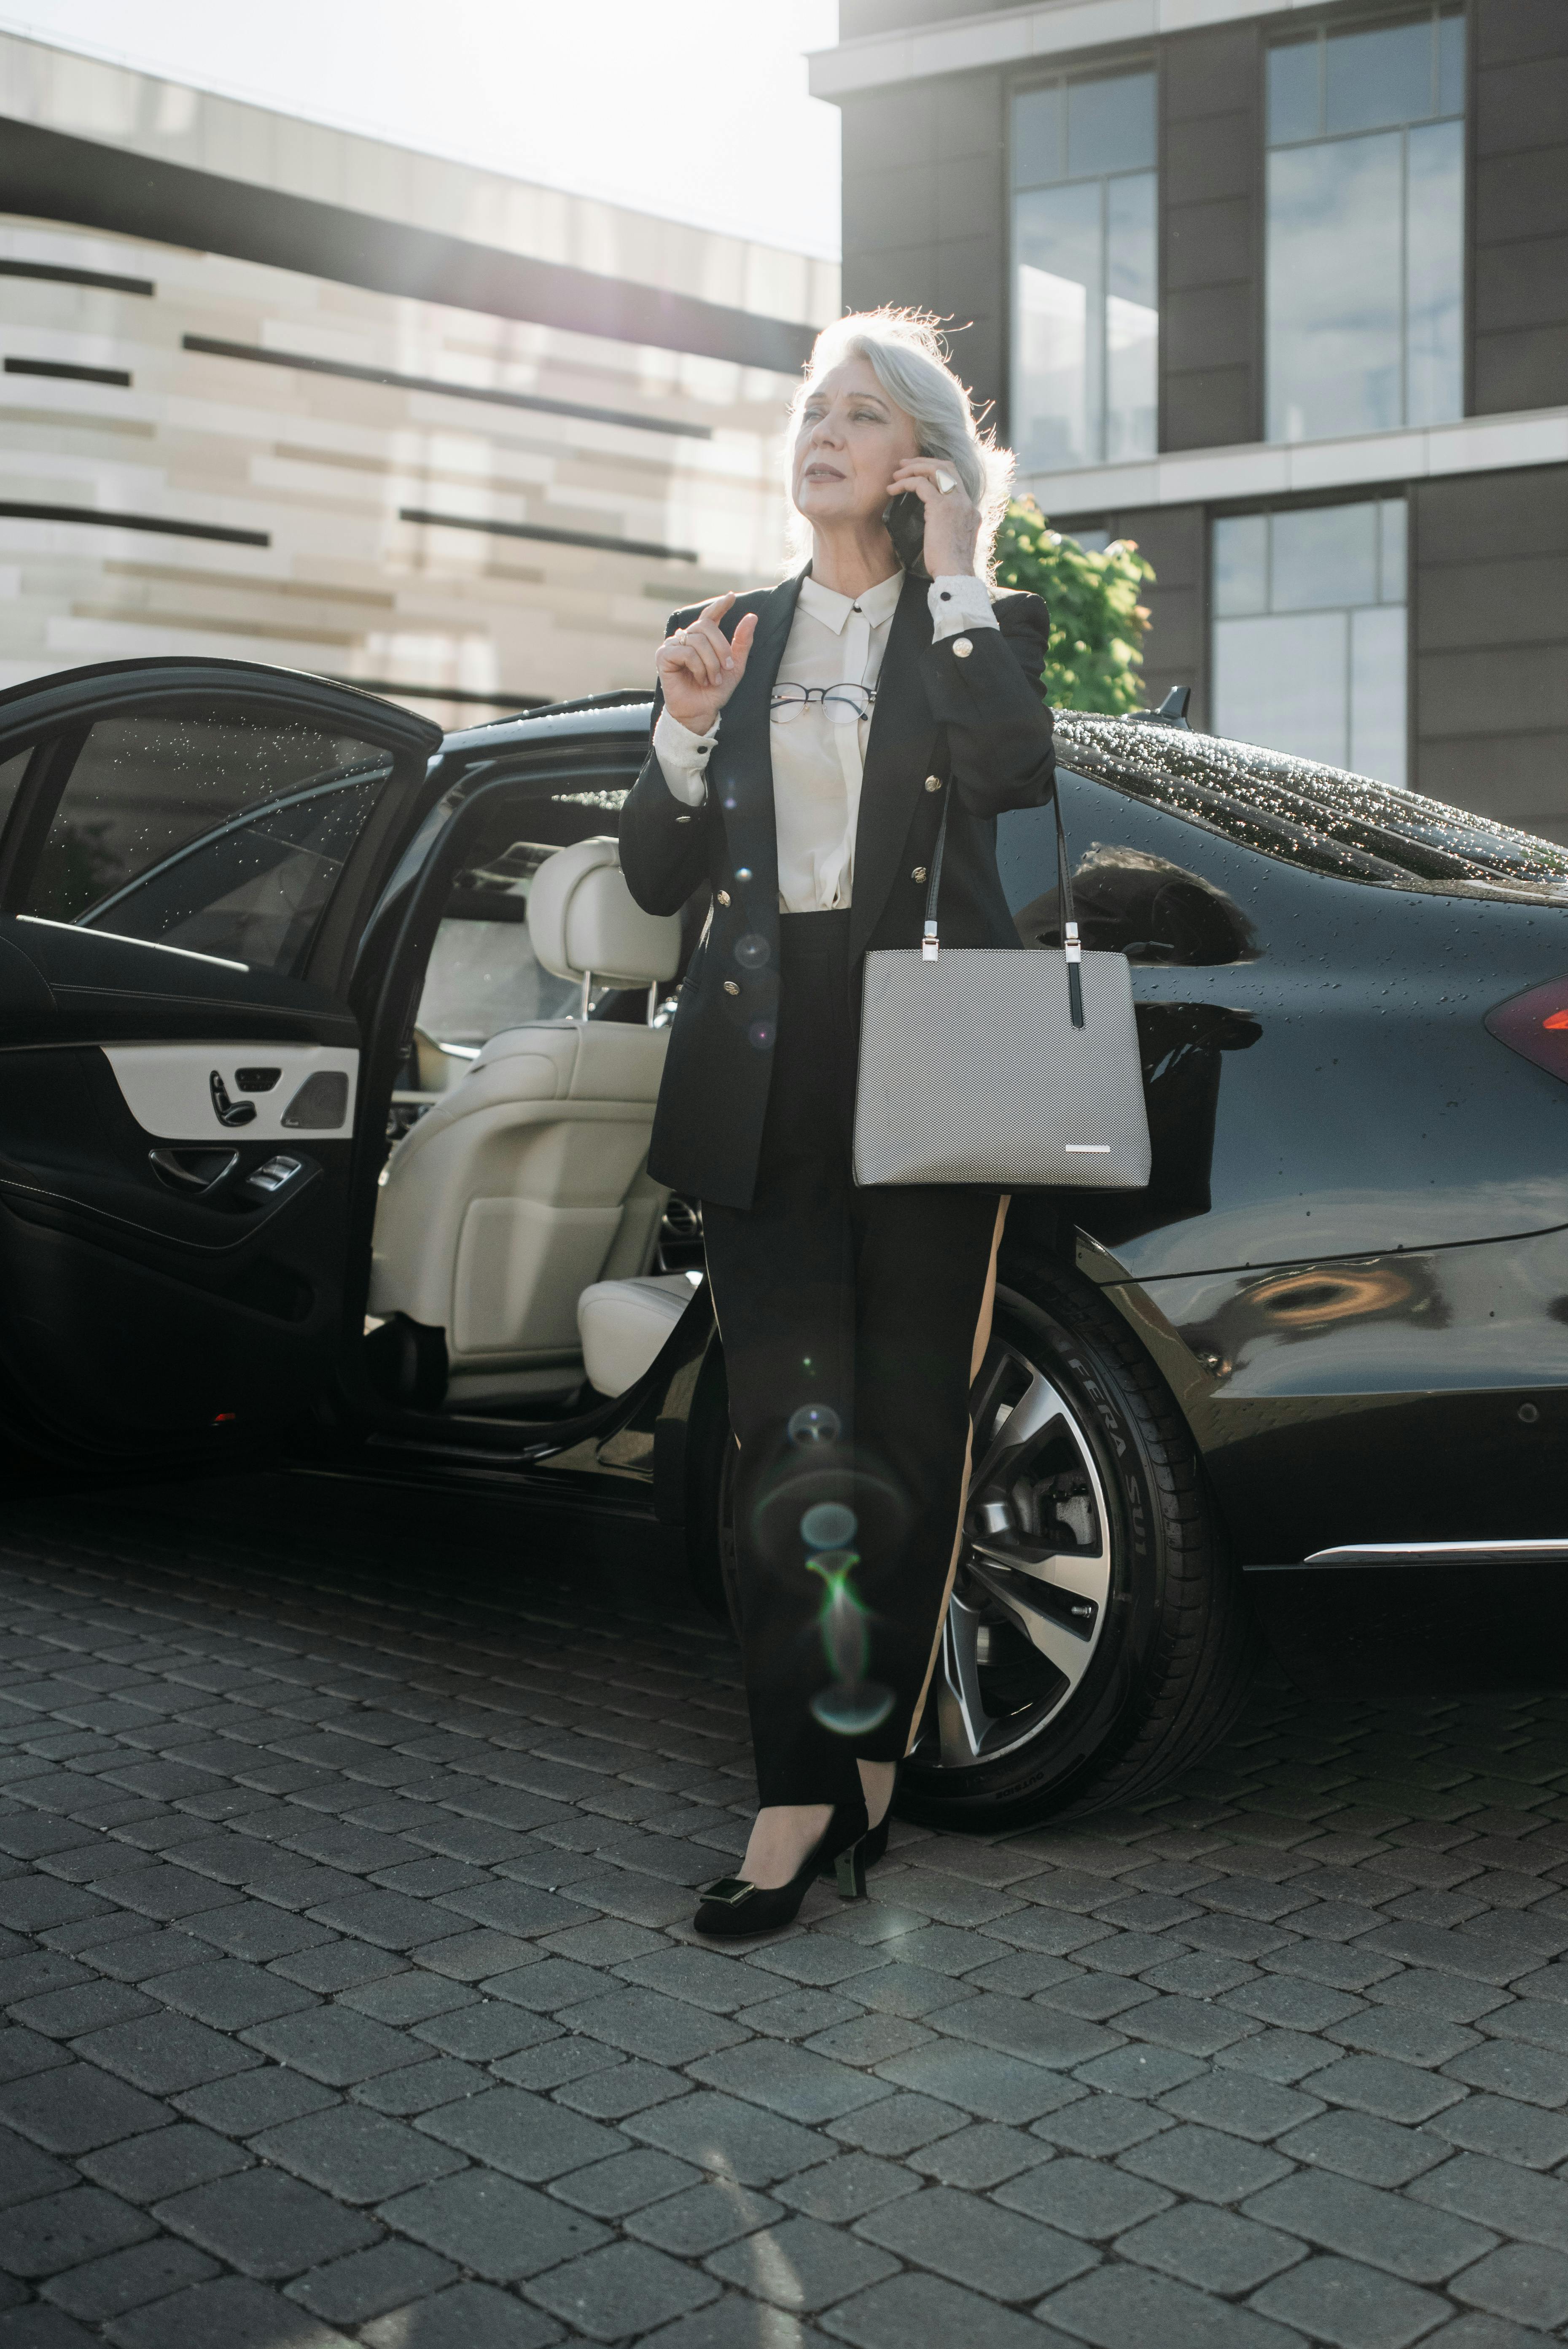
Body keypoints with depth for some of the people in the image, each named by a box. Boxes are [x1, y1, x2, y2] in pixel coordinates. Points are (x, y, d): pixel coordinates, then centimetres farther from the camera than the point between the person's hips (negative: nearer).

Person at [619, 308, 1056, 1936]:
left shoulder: (986, 627, 10)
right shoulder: (732, 637, 17)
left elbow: (1013, 772, -14)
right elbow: (658, 879, 13)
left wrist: (952, 577, -6)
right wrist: (685, 723, -2)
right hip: (765, 1070, 2)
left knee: (912, 1429, 3)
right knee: (790, 1439, -5)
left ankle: (875, 1750, 16)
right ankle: (802, 1792, -2)